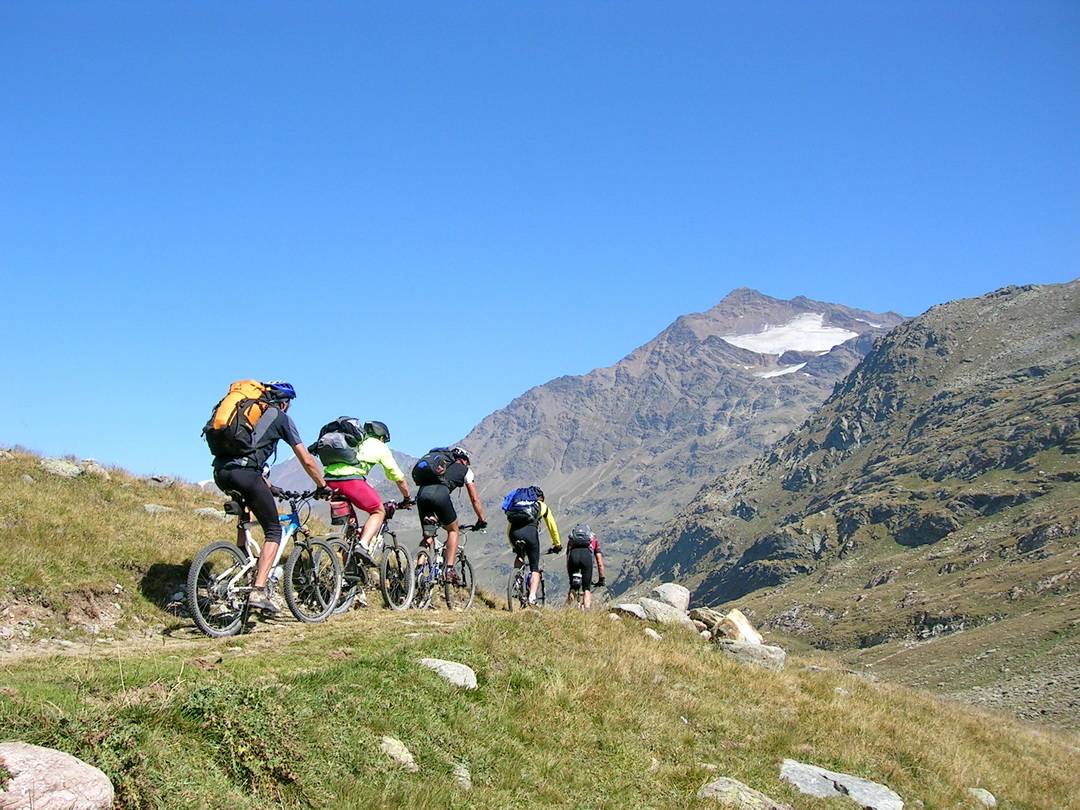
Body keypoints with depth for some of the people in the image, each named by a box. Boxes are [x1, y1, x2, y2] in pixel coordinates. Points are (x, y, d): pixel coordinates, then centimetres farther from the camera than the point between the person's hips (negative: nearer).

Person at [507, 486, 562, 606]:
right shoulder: (543, 506, 28)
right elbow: (552, 527, 34)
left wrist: (513, 545, 49)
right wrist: (557, 544, 48)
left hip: (515, 532, 2)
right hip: (530, 532, -2)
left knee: (520, 556, 34)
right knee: (535, 568, 10)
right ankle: (532, 598, -8)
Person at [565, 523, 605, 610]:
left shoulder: (570, 539, 40)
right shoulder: (594, 539, 38)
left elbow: (568, 561, 40)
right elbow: (600, 563, 35)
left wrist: (570, 577, 47)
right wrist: (601, 579, 41)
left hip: (573, 555, 1)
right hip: (587, 555, -1)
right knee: (587, 589, 10)